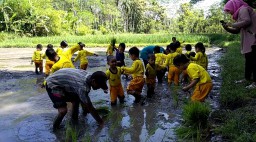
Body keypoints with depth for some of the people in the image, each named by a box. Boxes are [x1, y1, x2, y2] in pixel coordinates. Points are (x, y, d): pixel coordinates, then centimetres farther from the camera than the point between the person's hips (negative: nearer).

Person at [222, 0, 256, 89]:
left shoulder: (243, 9, -7)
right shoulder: (240, 12, 23)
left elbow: (247, 21, -25)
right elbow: (237, 31, 22)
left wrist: (232, 25, -16)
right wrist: (226, 28, 7)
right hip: (249, 40, 11)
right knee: (248, 60, 15)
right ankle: (247, 78, 24)